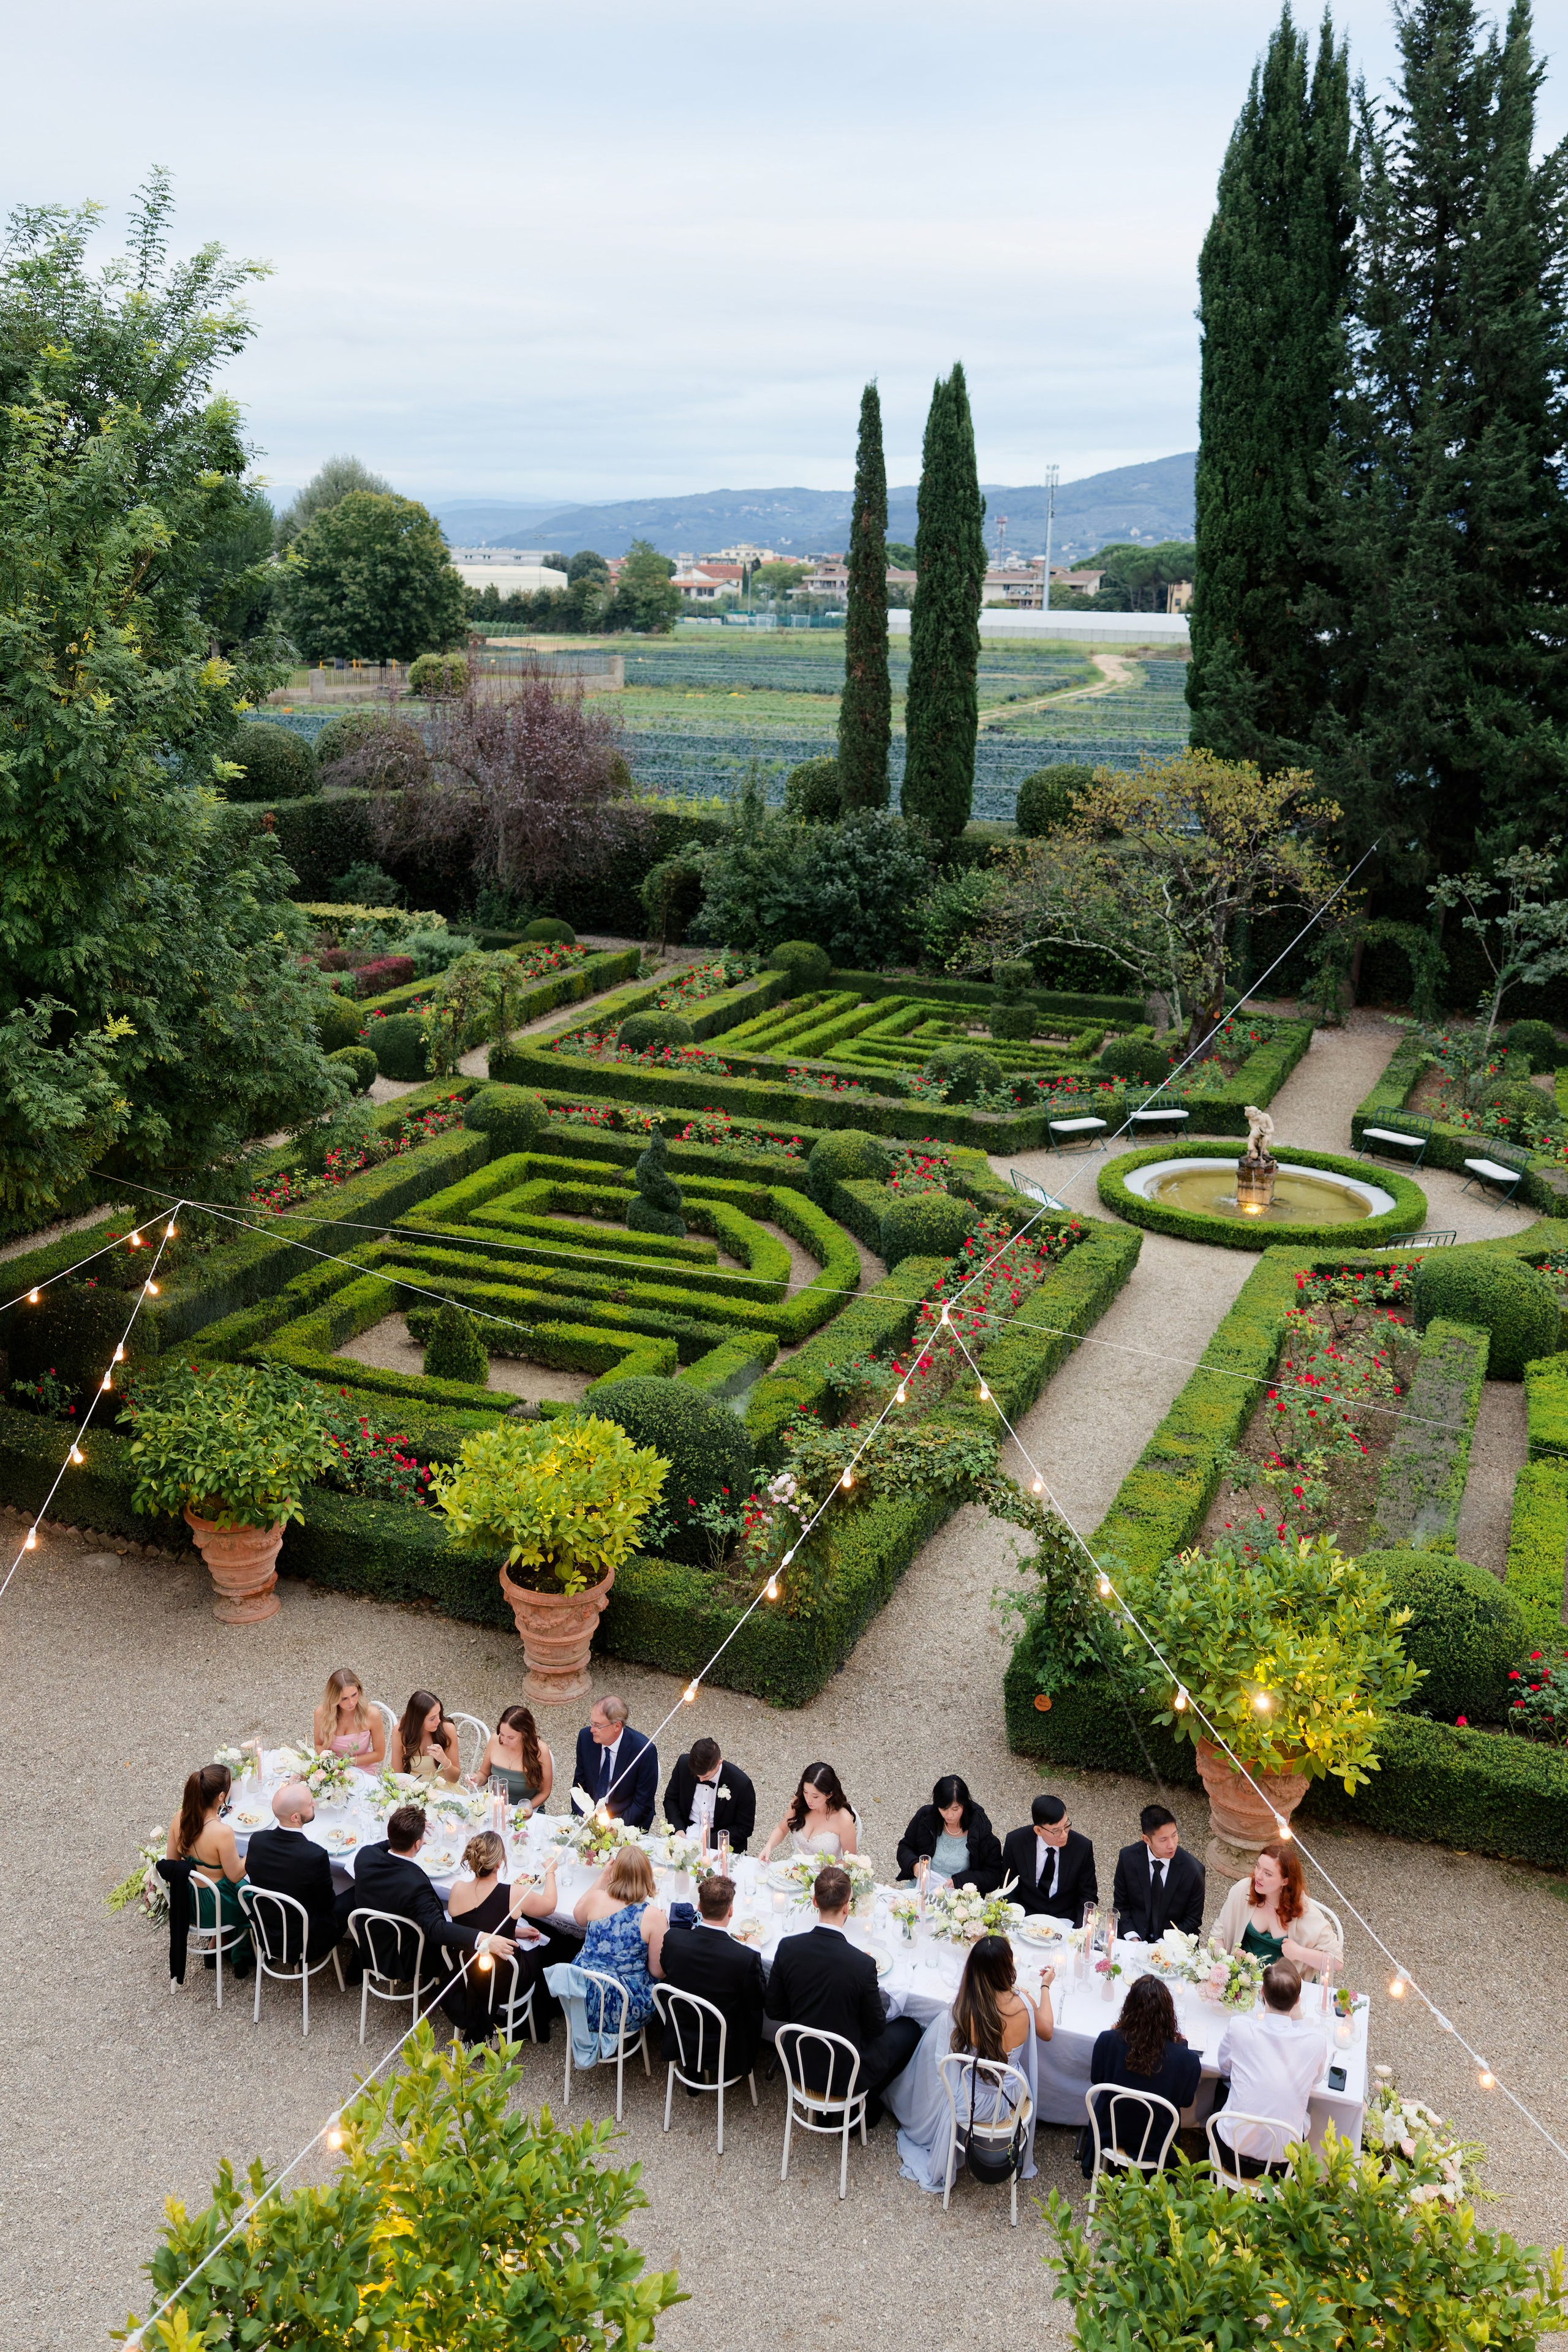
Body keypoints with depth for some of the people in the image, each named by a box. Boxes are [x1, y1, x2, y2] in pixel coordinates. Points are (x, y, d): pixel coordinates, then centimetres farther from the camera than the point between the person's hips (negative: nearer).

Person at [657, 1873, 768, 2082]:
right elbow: (760, 2002, -9)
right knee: (754, 2009, 21)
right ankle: (717, 2070, 25)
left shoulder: (672, 1939, -20)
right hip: (724, 2054, -3)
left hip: (679, 2042, 3)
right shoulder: (746, 1958, -28)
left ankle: (689, 2065, 27)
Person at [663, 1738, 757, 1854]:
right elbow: (670, 1799, 7)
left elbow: (745, 1828, -8)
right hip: (686, 1834, 3)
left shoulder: (741, 1783, -19)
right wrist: (678, 1830, -9)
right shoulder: (684, 1765, -9)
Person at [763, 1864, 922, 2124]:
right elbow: (876, 2028, -11)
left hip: (799, 2065, 5)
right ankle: (866, 2107, 23)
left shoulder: (787, 1947, -16)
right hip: (844, 2077, -4)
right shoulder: (862, 1965, -27)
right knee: (909, 2029, 18)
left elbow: (775, 2012, -4)